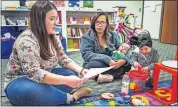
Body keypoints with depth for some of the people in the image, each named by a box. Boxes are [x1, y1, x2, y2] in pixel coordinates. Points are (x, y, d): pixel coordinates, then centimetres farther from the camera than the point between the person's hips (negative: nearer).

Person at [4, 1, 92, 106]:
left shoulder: (53, 38, 1)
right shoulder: (26, 40, -24)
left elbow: (64, 59, 2)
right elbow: (34, 73, -33)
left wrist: (81, 70, -16)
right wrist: (66, 80, -39)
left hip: (43, 79, 7)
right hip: (20, 83, -7)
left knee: (72, 73, -8)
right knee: (31, 91, -40)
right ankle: (71, 97, -20)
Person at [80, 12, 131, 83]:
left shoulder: (113, 35, 5)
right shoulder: (87, 37, -8)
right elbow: (87, 55, -20)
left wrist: (124, 60, -21)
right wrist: (107, 59, -31)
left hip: (111, 64, 4)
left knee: (127, 64, -19)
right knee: (94, 64, -36)